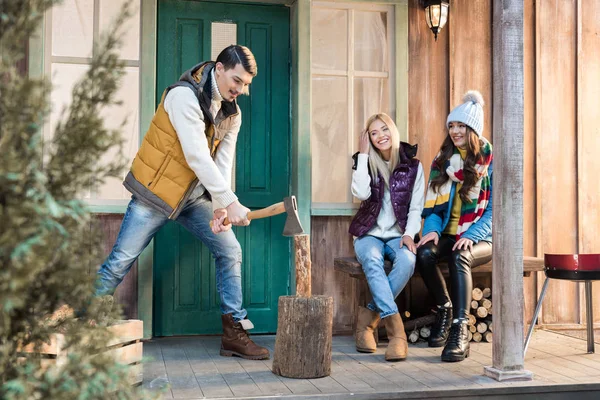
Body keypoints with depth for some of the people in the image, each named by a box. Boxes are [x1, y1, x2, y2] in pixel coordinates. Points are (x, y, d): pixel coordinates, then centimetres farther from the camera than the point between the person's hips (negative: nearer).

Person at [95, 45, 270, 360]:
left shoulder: (232, 113, 3)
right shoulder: (184, 96, -21)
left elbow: (223, 162, -4)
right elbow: (198, 157, -28)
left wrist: (220, 206, -19)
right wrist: (230, 202, -30)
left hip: (194, 195, 7)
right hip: (157, 191, -7)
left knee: (230, 252, 0)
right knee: (121, 260, -5)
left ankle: (234, 333, 7)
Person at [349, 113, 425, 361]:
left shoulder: (413, 166, 7)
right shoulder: (366, 163, 7)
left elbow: (416, 208, 4)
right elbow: (361, 193, -13)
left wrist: (409, 234, -14)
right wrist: (363, 154, -9)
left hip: (397, 235, 0)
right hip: (369, 233, 0)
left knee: (407, 260, -35)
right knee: (372, 259, -36)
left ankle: (369, 318, -23)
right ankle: (396, 329, -41)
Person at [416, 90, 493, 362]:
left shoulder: (490, 161, 0)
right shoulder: (443, 160, 13)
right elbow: (433, 206, 9)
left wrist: (471, 236, -20)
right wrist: (432, 229, -12)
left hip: (480, 238, -3)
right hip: (448, 235, 4)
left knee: (459, 256, -36)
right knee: (425, 253, -29)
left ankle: (460, 331, -37)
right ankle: (444, 309, -5)